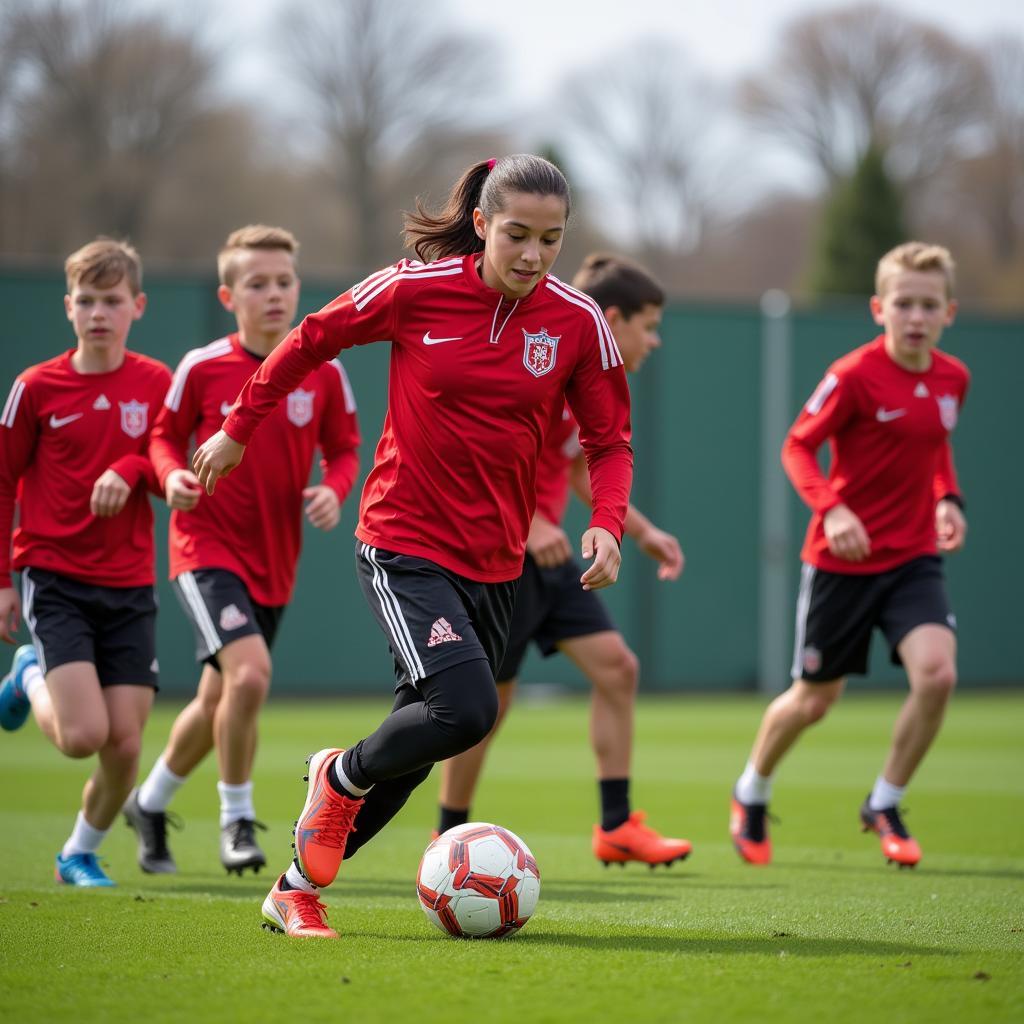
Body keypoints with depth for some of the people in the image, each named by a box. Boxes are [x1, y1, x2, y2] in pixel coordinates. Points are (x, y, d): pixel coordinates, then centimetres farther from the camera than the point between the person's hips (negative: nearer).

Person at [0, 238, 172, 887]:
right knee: (83, 735, -17)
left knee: (125, 746, -4)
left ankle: (82, 853, 22)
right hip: (56, 582, -2)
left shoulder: (156, 383, 3)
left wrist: (132, 469, -15)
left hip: (130, 589, 3)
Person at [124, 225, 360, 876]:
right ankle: (237, 818, -6)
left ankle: (150, 804, 40)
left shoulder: (323, 372, -3)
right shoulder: (203, 368, -9)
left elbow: (344, 450, 8)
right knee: (249, 673, -26)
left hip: (274, 560, 4)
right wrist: (173, 475, -17)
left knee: (219, 704, 15)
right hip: (208, 547, -4)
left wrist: (335, 489, -13)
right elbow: (166, 436, 4)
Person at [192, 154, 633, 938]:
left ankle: (298, 890, 26)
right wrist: (239, 429, 11)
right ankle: (340, 776, 7)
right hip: (406, 543, -4)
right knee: (467, 707, -24)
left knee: (416, 746, 8)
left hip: (496, 560, 4)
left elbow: (609, 440, 5)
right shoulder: (416, 290, -10)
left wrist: (607, 523, -14)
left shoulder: (578, 322, -3)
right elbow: (312, 340, 5)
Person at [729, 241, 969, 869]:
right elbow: (797, 447, -11)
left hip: (913, 558, 4)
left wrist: (947, 500, 3)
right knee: (813, 701, 8)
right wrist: (831, 510, -26)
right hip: (843, 559, -4)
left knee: (937, 672, -20)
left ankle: (885, 806, 2)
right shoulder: (855, 376, -16)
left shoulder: (953, 378, 1)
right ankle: (752, 794, 38)